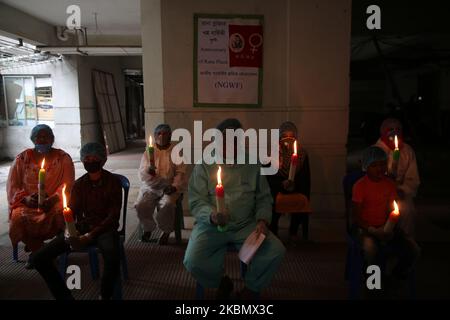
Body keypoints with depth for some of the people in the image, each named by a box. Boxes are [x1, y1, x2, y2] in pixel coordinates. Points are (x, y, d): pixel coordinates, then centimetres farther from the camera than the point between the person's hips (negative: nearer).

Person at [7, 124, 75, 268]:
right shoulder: (22, 159, 10)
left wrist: (52, 199, -21)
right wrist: (26, 198, -15)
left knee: (61, 212, -33)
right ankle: (37, 250, -3)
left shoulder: (63, 158, 5)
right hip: (27, 203, 1)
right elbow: (12, 186, 5)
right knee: (18, 217, -29)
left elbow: (67, 184, -4)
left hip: (54, 202, -1)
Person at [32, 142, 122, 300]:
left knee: (112, 258, -39)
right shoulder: (79, 184, 12)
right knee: (39, 258, -13)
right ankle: (65, 296, -1)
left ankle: (105, 296, -10)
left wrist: (90, 235, -20)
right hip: (82, 227, 5)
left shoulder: (112, 181, -2)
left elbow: (114, 215, -9)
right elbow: (71, 211, 8)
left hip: (105, 228, -5)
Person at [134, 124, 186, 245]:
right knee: (141, 205, -24)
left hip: (170, 186, -2)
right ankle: (148, 228, 6)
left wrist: (174, 186, -17)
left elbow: (180, 172, -1)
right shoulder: (148, 152, 9)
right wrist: (148, 171, -23)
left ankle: (166, 231, -3)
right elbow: (141, 173, 1)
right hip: (150, 186, 2)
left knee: (167, 205, -31)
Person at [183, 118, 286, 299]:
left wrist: (263, 220, -8)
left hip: (246, 225, 2)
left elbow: (264, 198, 10)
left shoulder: (252, 165, 7)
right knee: (193, 262, -26)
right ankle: (222, 283, 10)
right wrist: (211, 215, -27)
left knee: (276, 251, -20)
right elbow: (196, 202, -6)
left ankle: (250, 290, 9)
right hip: (211, 225, -1)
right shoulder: (204, 165, 0)